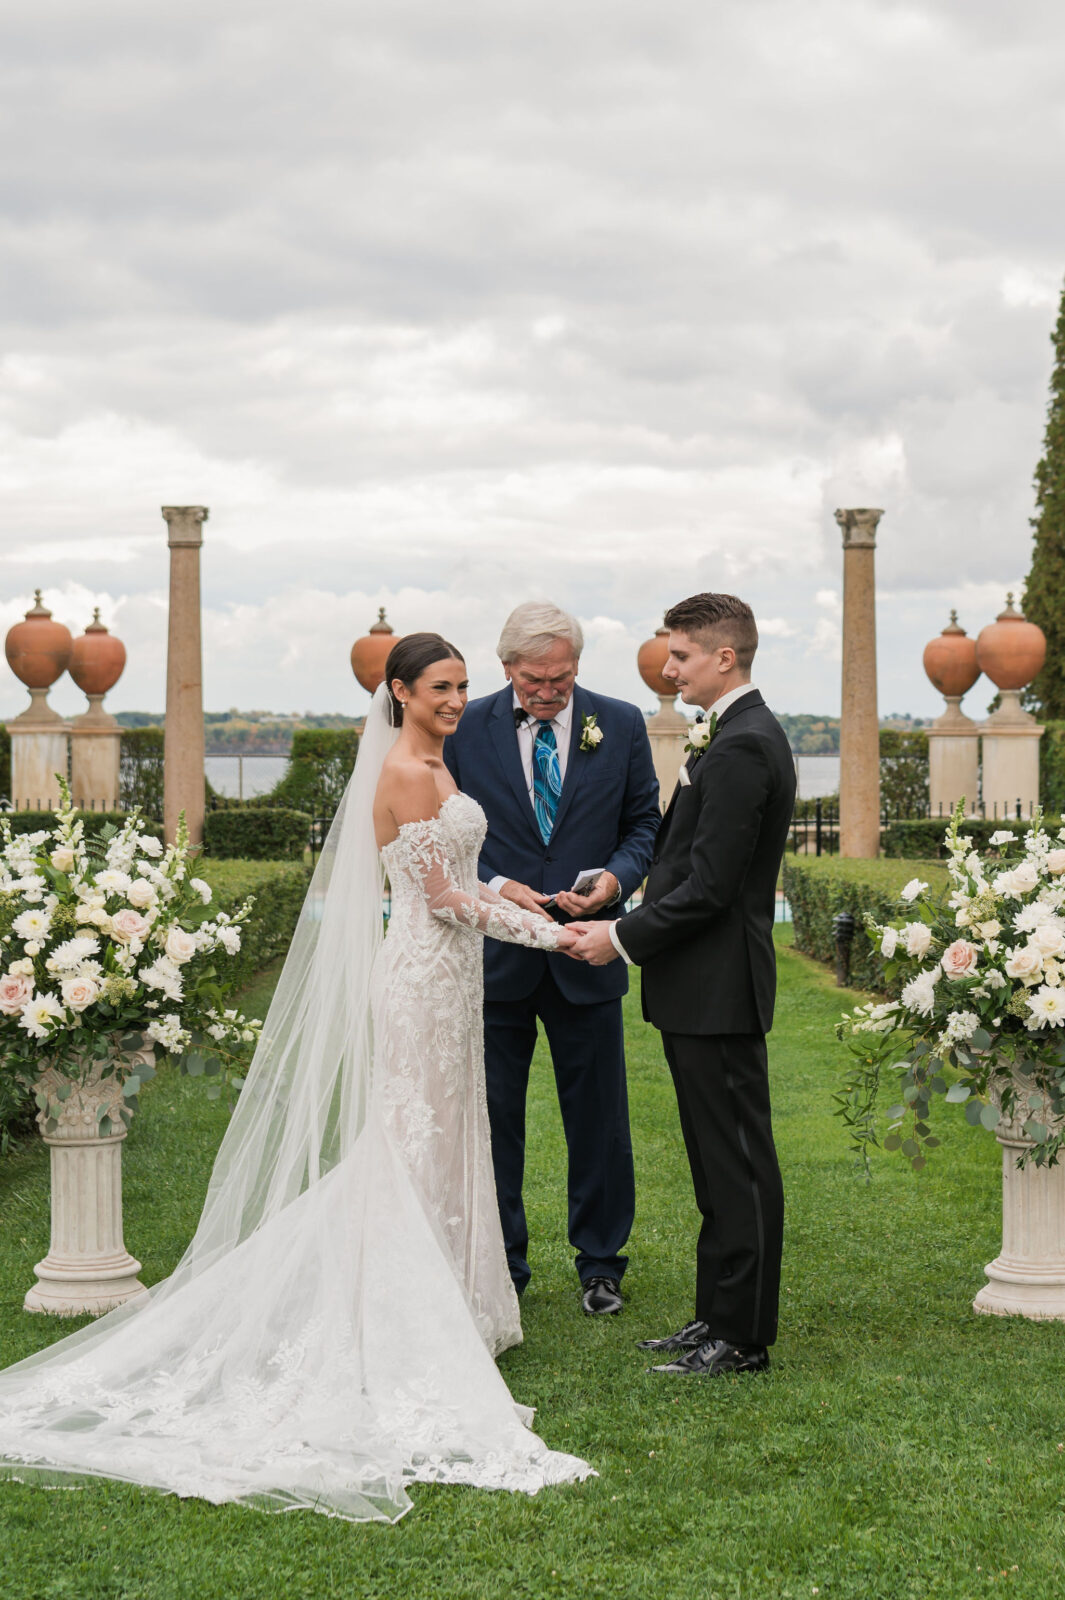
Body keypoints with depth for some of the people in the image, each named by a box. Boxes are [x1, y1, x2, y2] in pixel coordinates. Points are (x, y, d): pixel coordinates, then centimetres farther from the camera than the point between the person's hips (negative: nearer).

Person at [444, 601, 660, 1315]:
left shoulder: (620, 725, 0)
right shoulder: (466, 729, -3)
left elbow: (645, 821, 7)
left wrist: (616, 878, -13)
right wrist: (498, 887, -14)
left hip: (586, 953, 1)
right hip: (495, 953, -1)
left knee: (598, 1119, 9)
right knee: (492, 1117, 7)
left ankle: (600, 1264, 23)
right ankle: (500, 1269, 20)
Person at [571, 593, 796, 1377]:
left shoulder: (740, 747, -18)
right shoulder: (746, 735, 15)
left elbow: (709, 887, -21)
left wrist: (623, 937, -12)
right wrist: (625, 921, 14)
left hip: (717, 988, -11)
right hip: (707, 988, 11)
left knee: (738, 1166, -3)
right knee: (723, 1166, 15)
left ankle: (743, 1339, 4)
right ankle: (720, 1319, 24)